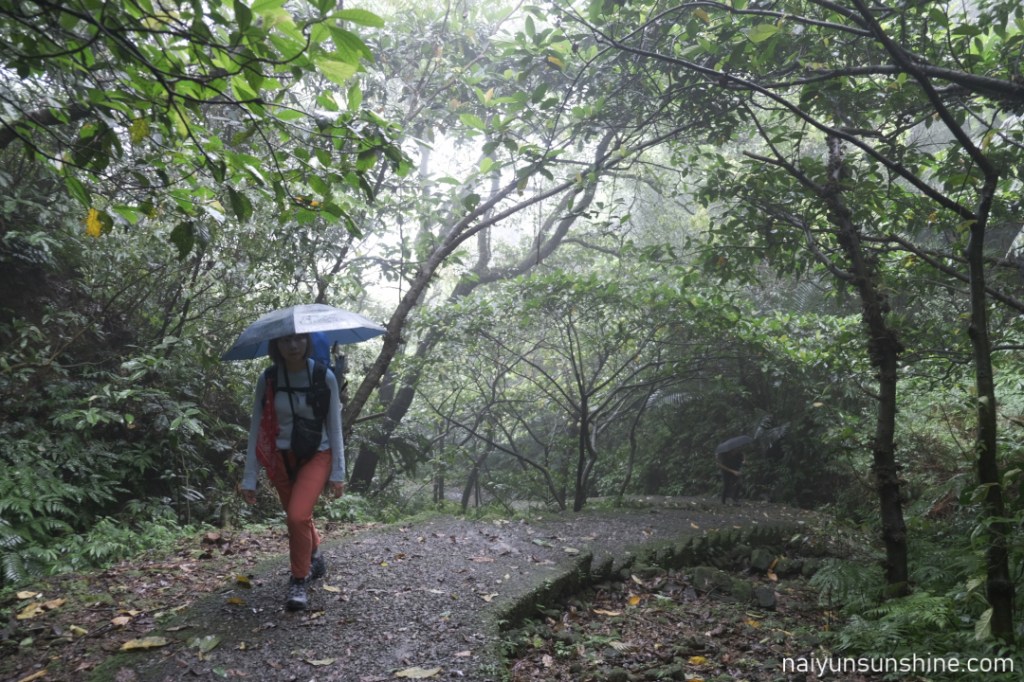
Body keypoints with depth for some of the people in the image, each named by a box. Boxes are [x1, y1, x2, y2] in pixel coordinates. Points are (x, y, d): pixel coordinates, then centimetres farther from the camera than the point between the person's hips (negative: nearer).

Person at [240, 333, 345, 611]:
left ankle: (299, 582, 1)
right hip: (281, 458, 3)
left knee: (298, 516, -20)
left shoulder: (324, 378, -11)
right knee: (298, 517, 16)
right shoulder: (267, 379, -7)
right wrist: (249, 478, -4)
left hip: (316, 456, -2)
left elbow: (335, 427, -4)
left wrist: (338, 472, -5)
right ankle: (315, 559, 46)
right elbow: (256, 429, -3)